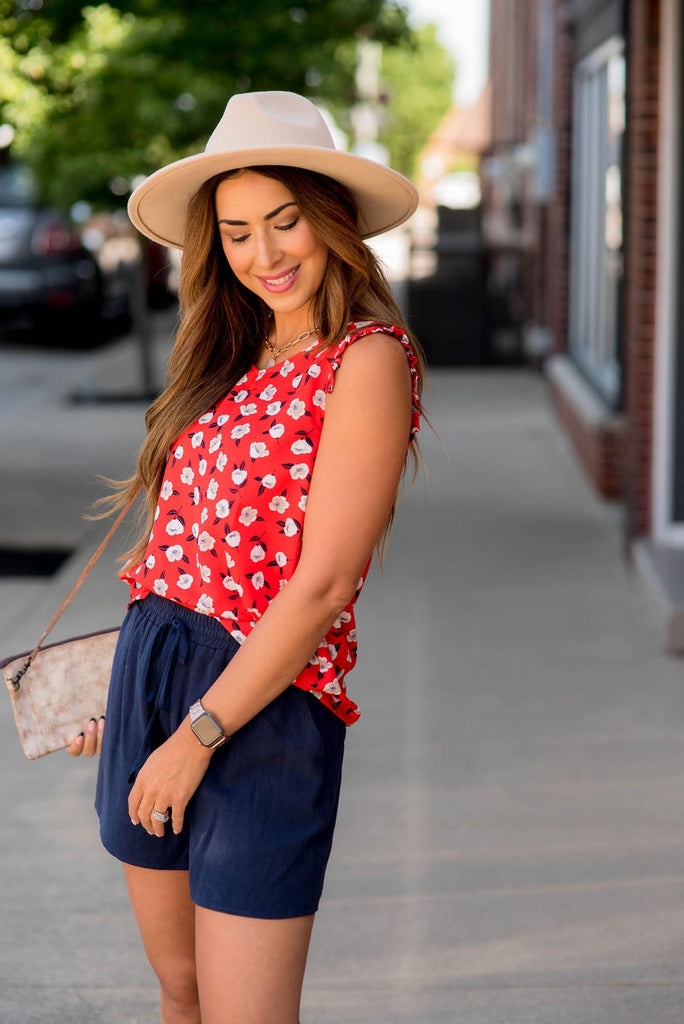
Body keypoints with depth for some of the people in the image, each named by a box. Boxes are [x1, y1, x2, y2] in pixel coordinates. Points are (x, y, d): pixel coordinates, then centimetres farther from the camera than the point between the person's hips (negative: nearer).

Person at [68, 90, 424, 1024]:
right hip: (151, 668, 7)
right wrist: (129, 689, 14)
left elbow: (324, 582, -16)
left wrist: (199, 735, -15)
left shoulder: (368, 359, -10)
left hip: (267, 700, -7)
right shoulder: (239, 356, 13)